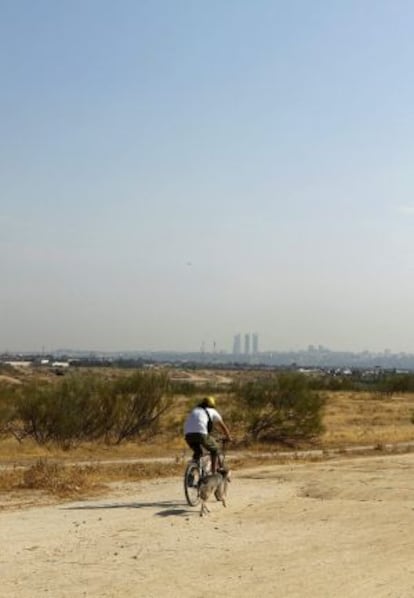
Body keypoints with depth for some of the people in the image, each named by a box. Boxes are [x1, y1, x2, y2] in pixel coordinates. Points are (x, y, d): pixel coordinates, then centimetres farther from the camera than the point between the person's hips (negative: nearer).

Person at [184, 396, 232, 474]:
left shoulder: (194, 411, 34)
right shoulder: (212, 412, 22)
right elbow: (223, 427, 27)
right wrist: (228, 437, 43)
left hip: (188, 434, 4)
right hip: (200, 433, -4)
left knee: (197, 452, 29)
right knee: (214, 450, 19)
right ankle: (214, 473, 13)